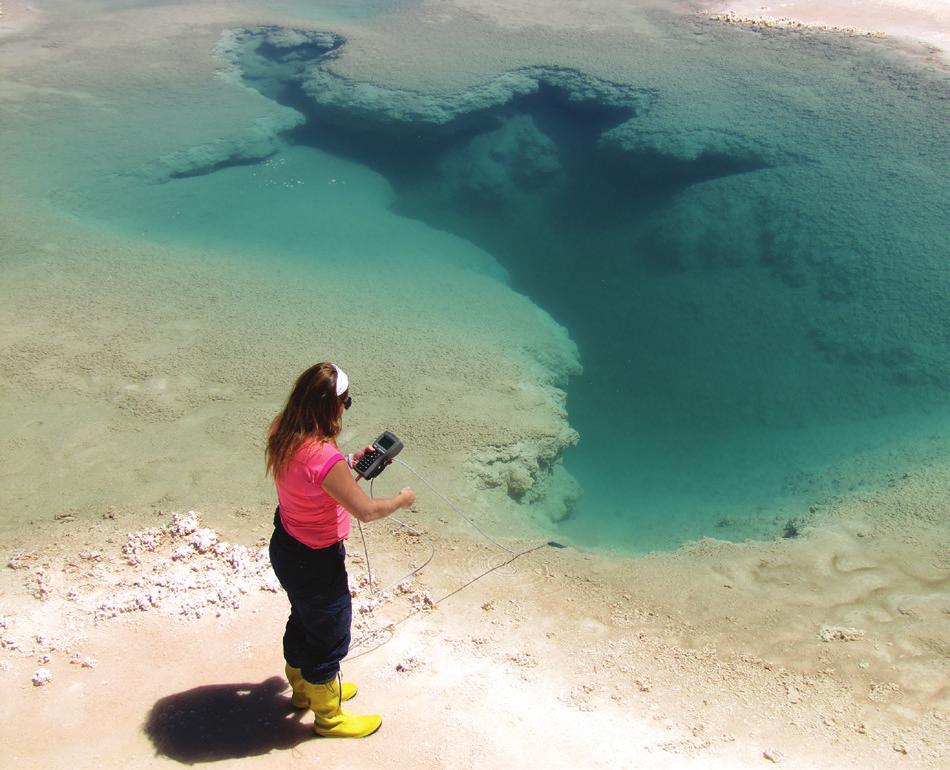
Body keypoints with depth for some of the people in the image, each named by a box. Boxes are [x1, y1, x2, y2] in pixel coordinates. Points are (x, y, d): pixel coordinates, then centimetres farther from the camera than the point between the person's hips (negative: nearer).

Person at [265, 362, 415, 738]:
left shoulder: (282, 433, -11)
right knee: (329, 639, 16)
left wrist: (351, 460, 6)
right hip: (315, 562, -8)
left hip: (285, 546, 8)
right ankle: (328, 716, 39)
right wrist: (401, 500, -8)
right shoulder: (323, 457, -36)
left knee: (303, 621, 31)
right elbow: (365, 511, -24)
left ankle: (304, 687, 56)